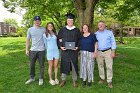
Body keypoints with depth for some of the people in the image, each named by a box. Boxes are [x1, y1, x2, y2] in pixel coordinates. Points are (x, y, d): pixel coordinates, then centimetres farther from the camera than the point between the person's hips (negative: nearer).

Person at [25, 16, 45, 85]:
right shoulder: (30, 29, 5)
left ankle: (41, 79, 18)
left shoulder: (43, 29, 1)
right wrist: (27, 49, 3)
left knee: (41, 65, 5)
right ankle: (32, 78, 28)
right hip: (33, 50, 2)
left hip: (41, 50, -1)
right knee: (32, 65, 11)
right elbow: (28, 40, 8)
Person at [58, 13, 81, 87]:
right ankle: (63, 80, 20)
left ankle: (74, 80, 18)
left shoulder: (77, 30, 6)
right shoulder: (62, 29, 7)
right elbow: (59, 39, 8)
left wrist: (77, 47, -8)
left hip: (74, 51, 0)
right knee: (64, 64, 5)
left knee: (74, 65, 5)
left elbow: (79, 39, 7)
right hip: (65, 50, 0)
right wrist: (61, 46, -7)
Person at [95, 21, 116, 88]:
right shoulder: (96, 34, 6)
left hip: (108, 51, -2)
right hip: (99, 52, 2)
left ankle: (109, 81, 7)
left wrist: (113, 52, -8)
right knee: (100, 66, 11)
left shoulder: (109, 32, 2)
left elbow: (113, 42, 0)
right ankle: (102, 78, 28)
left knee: (109, 67, -3)